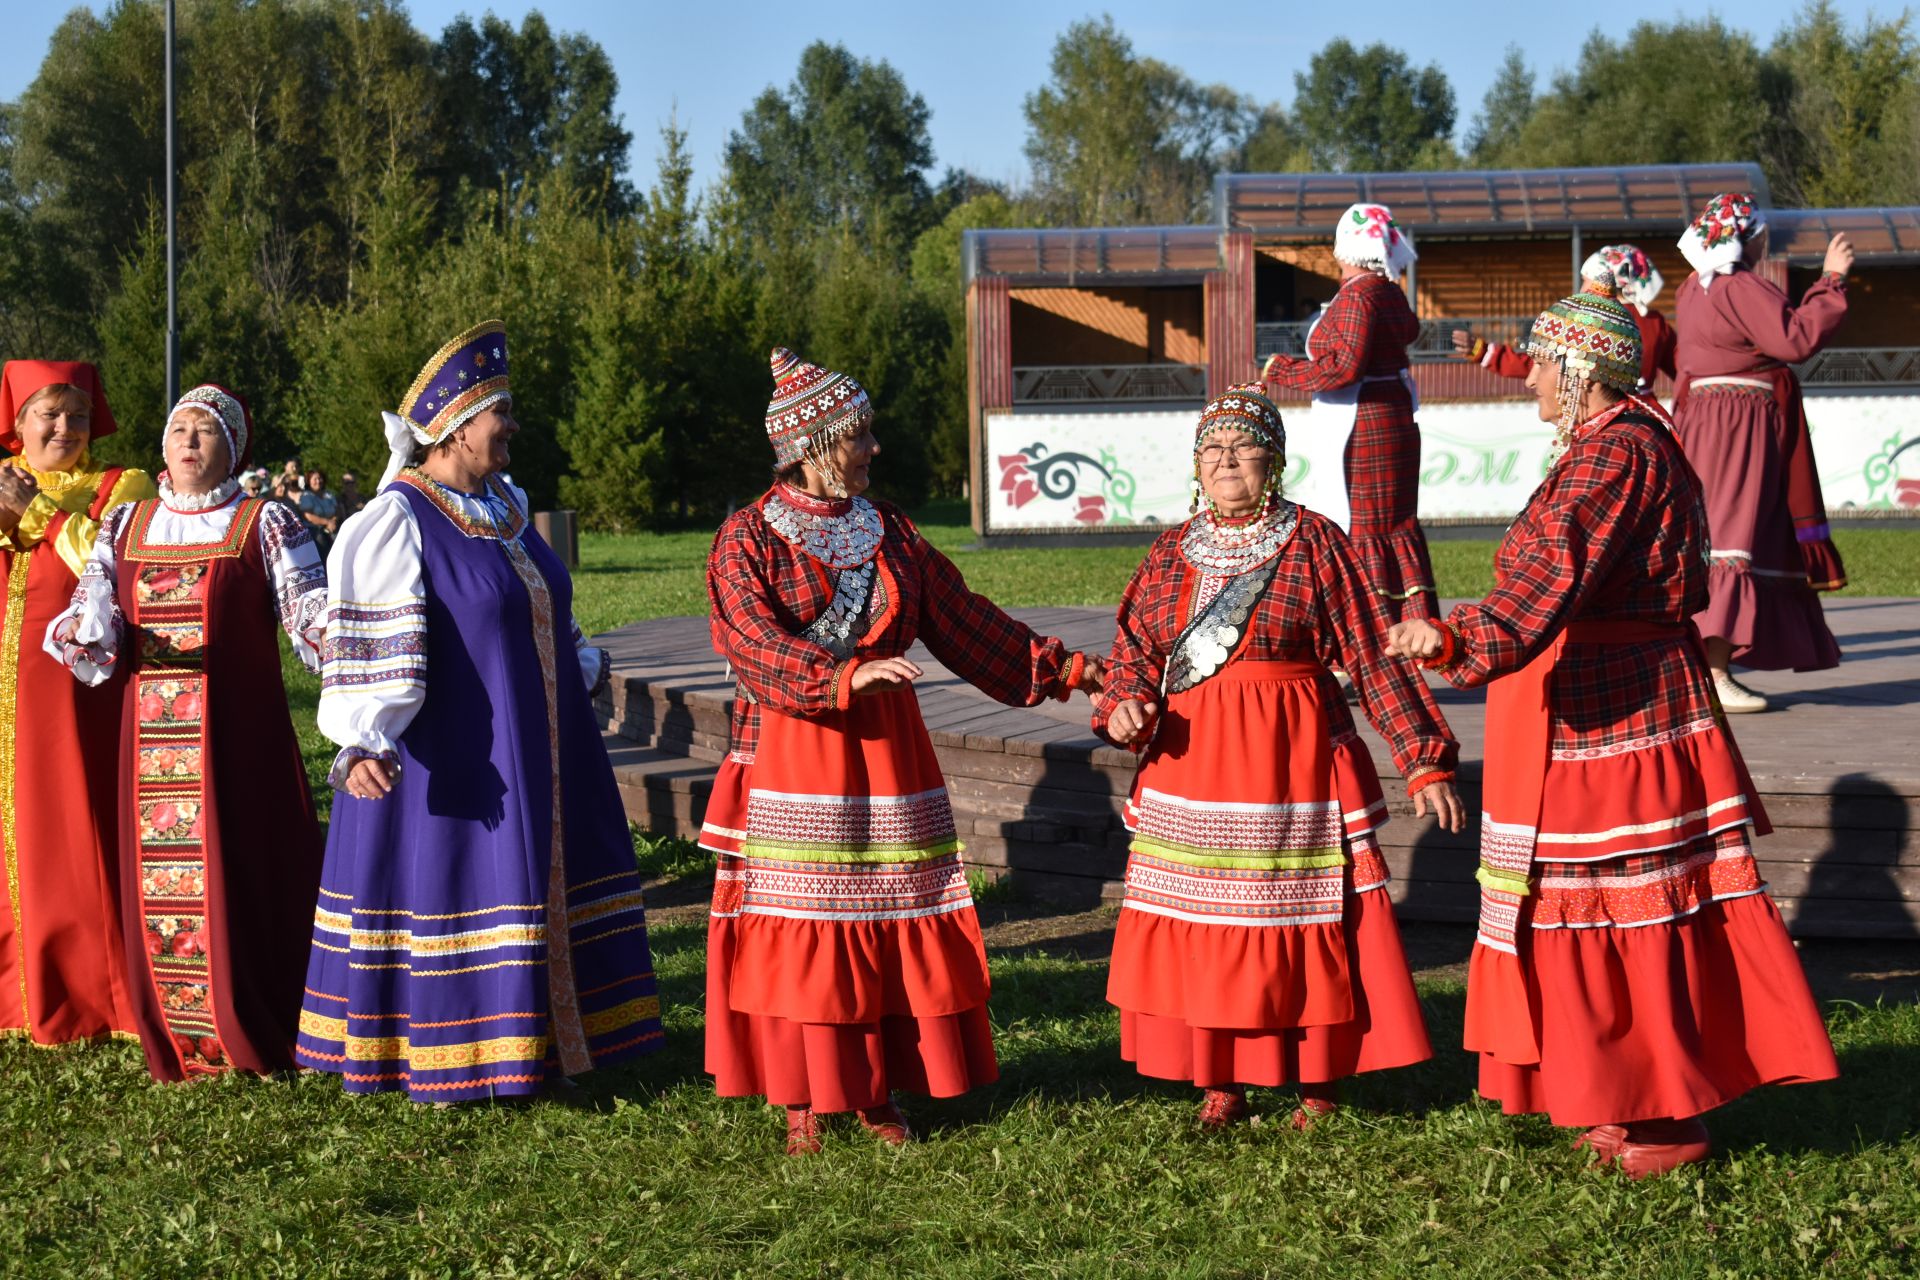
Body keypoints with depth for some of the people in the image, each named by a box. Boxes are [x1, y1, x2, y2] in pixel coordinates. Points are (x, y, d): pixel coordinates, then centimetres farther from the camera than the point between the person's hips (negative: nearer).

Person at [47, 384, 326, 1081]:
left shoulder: (265, 524, 4)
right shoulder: (125, 525, 16)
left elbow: (312, 614, -3)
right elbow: (92, 605, 9)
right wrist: (87, 632, -15)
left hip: (238, 734, -3)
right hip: (152, 738, 3)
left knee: (239, 872, -4)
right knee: (159, 884, 3)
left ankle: (255, 1037, 9)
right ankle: (175, 1044, 13)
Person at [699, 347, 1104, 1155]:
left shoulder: (888, 532, 11)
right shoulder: (748, 539, -4)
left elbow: (962, 618, 14)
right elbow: (754, 642, -18)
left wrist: (1061, 668, 12)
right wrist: (846, 675, -32)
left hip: (885, 748, 4)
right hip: (794, 751, -4)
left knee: (891, 916, 3)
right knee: (800, 922, -2)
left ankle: (877, 1092, 12)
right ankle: (802, 1102, 6)